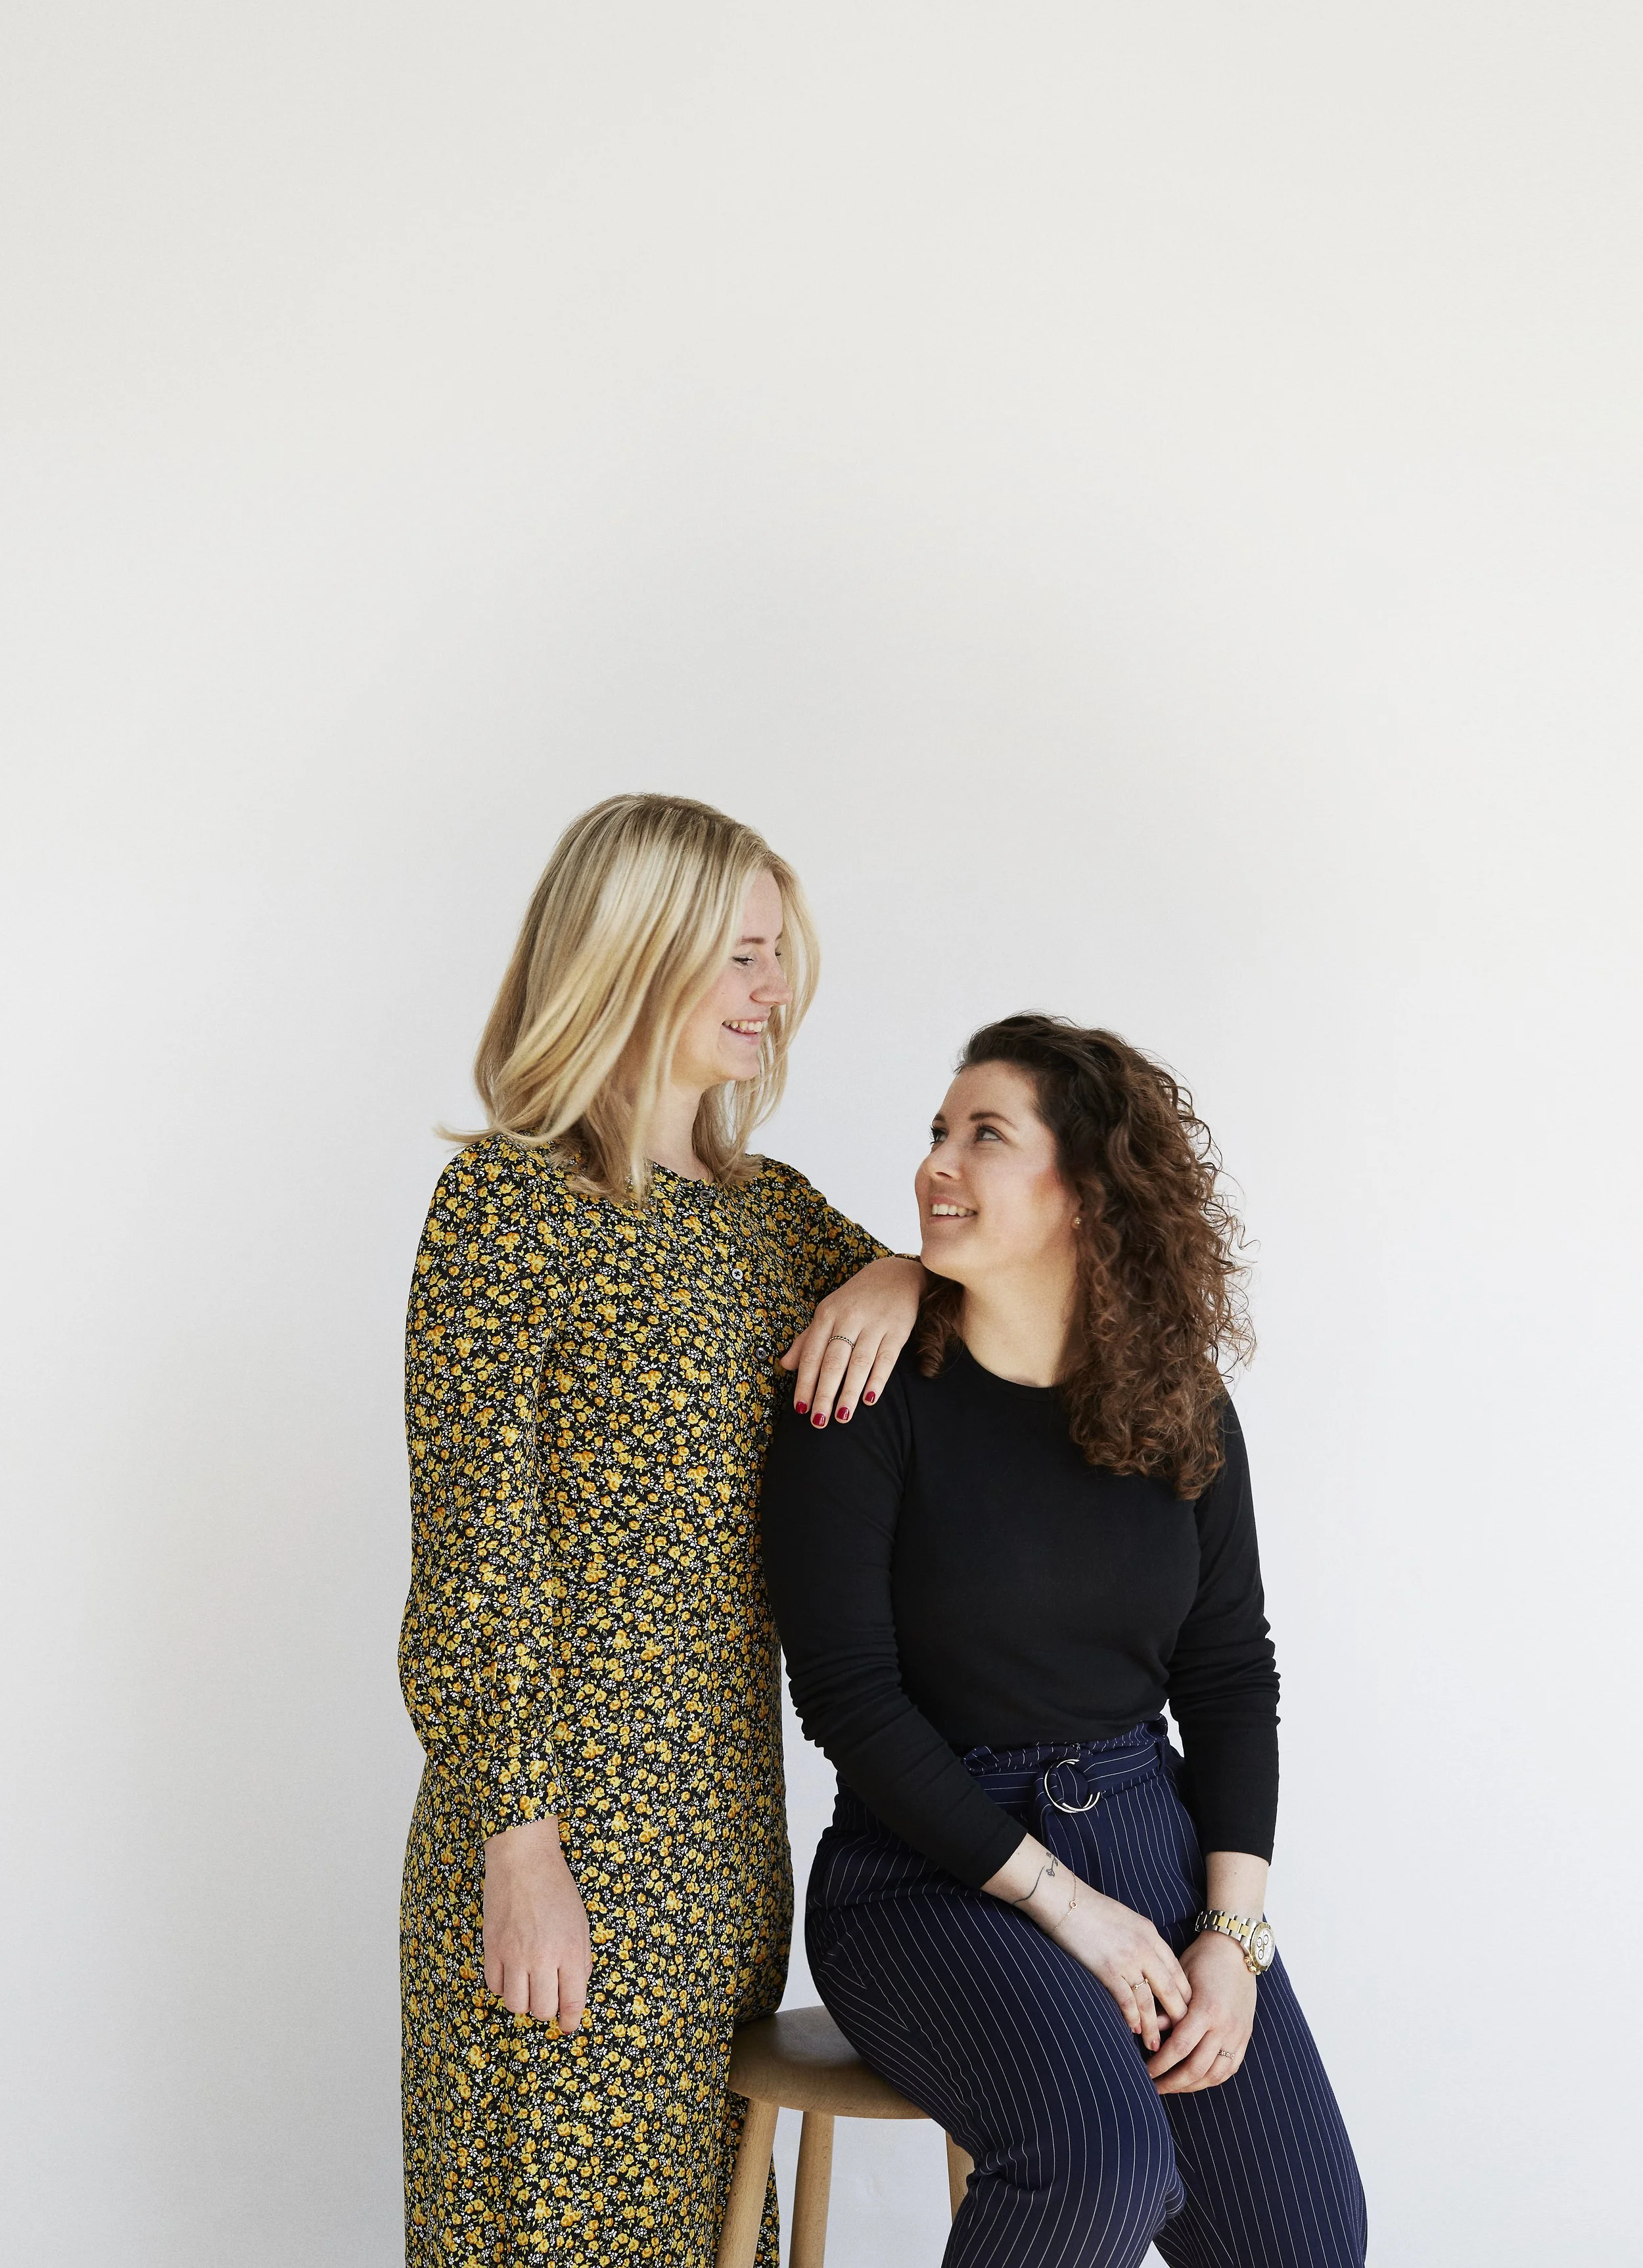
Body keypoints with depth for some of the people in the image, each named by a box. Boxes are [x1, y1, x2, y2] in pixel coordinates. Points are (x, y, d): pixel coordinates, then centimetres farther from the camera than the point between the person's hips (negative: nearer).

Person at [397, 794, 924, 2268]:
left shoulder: (774, 1209, 11)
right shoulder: (507, 1200, -10)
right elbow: (471, 1556, -13)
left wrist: (907, 1275, -3)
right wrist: (519, 1846, -16)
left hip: (728, 1817, 7)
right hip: (565, 1820, -6)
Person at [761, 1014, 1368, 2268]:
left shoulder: (1182, 1408, 4)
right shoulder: (869, 1394, -9)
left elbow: (1231, 1672, 7)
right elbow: (847, 1692, -12)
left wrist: (1236, 1932, -5)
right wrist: (1063, 1900, -15)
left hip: (1151, 1834, 4)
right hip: (930, 1862, -4)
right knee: (1098, 2156, -29)